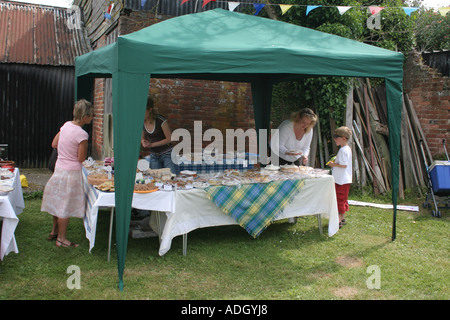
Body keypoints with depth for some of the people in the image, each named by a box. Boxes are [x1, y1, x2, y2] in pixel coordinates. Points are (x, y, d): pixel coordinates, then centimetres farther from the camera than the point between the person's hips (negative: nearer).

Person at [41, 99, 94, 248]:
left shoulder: (66, 125, 1)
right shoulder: (81, 134, -22)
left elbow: (54, 144, 11)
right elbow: (81, 158, -17)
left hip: (59, 167, 8)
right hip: (72, 171, -8)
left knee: (58, 202, 20)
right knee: (66, 205, 3)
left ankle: (54, 231, 35)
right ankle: (61, 238, 14)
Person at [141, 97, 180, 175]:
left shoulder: (161, 121, -17)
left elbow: (169, 139, -14)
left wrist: (152, 144, -16)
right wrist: (144, 142, -12)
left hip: (167, 154, -4)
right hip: (154, 156, 5)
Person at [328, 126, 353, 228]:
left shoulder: (343, 150, -19)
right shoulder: (347, 149, 13)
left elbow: (344, 165, -24)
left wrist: (333, 164, -13)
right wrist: (335, 163, 13)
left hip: (341, 180, -10)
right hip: (345, 179, 10)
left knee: (340, 199, -6)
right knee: (342, 199, 16)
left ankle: (339, 220, -2)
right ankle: (342, 218, 25)